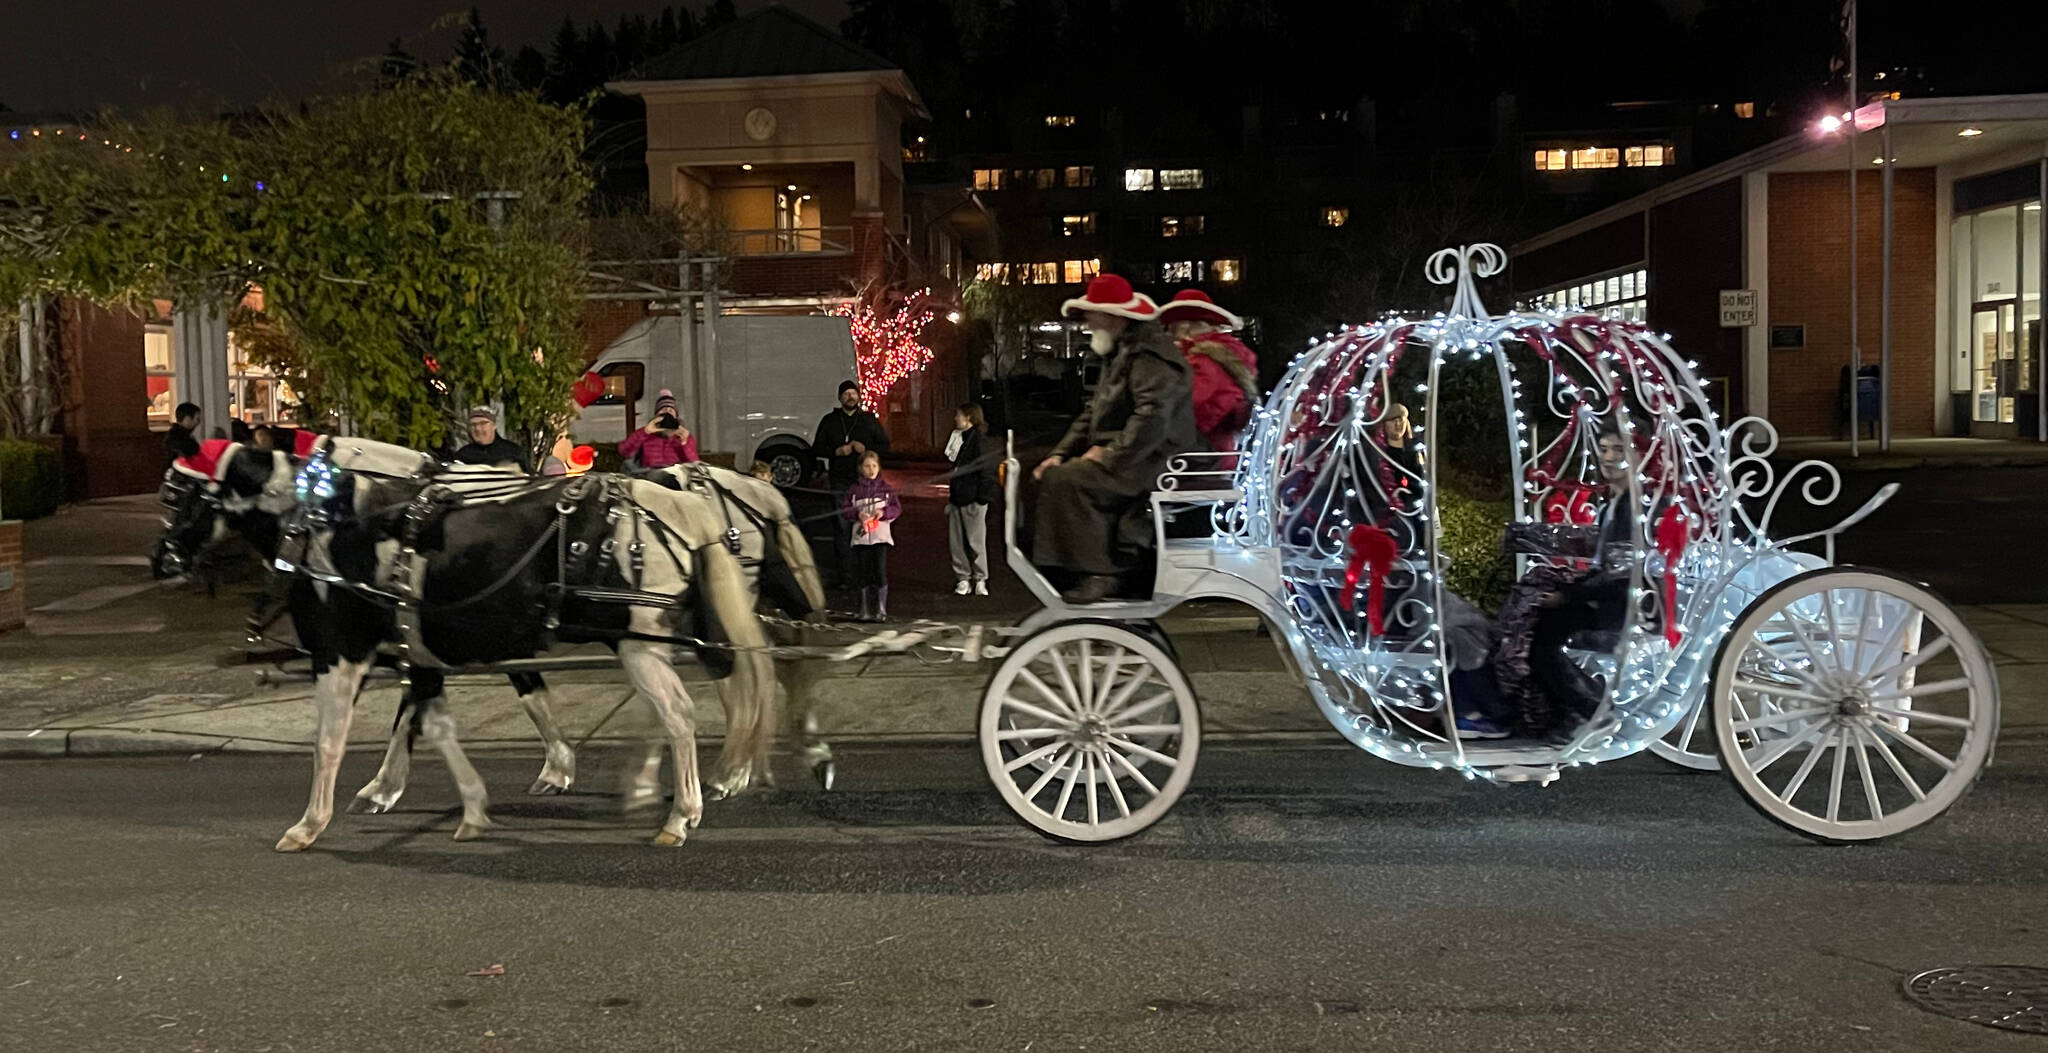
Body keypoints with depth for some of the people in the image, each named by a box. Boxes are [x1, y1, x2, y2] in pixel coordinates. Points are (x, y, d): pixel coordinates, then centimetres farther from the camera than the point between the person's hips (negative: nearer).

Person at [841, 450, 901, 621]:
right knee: (863, 574, 5)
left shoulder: (886, 488, 6)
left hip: (881, 536, -1)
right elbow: (844, 509, 3)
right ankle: (865, 610, 16)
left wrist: (884, 512, -12)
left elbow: (897, 508, 5)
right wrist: (858, 514, -14)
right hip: (860, 536, 1)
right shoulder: (854, 489, 5)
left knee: (880, 572, -9)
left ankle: (881, 609, -1)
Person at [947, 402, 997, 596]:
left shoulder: (979, 439, -10)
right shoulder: (959, 438, 15)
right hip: (958, 498, 8)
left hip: (973, 499, -8)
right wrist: (951, 495, 15)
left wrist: (981, 498, -19)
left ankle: (980, 579, 8)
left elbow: (985, 469, -15)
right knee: (956, 542, 8)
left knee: (976, 541, -1)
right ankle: (963, 579, 15)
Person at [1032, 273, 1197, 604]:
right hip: (1124, 459, 11)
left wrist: (1110, 456, -22)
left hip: (1153, 462, -11)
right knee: (1051, 474, 4)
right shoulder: (1120, 354, 22)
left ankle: (1099, 573, -23)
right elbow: (1093, 414, 25)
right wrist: (1061, 453, 12)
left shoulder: (1153, 354, -13)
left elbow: (1153, 418, -25)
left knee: (1065, 480, -26)